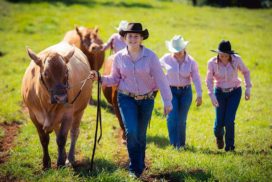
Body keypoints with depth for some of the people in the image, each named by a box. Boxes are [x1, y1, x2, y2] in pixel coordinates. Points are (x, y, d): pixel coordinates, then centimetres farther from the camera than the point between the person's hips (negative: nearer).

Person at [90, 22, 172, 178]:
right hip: (127, 99, 0)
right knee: (131, 131, -17)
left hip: (146, 99, 0)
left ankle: (140, 166, 35)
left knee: (141, 134, 12)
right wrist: (100, 78, -12)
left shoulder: (150, 56, -11)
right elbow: (115, 79, 7)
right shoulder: (119, 57, -5)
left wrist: (167, 101, -18)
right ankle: (134, 168, -1)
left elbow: (161, 79, -13)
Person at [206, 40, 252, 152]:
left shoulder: (236, 59, -16)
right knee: (219, 122, -2)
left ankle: (229, 145, 8)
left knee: (229, 120, -13)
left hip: (235, 92, -1)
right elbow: (209, 79, -6)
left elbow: (245, 71, 1)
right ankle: (219, 135, 36)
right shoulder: (212, 62, -16)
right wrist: (212, 95, -17)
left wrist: (248, 88, -3)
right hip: (220, 92, 1)